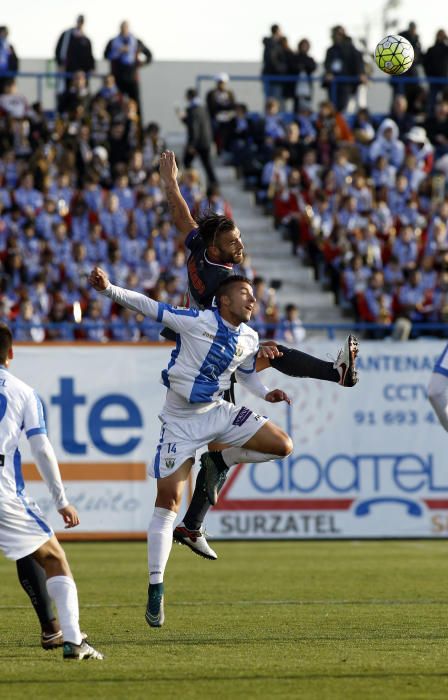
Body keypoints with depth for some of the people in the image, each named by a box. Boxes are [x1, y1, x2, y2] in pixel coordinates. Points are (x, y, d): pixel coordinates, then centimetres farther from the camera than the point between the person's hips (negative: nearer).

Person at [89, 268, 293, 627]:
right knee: (168, 500, -8)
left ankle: (218, 462, 10)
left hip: (218, 413, 5)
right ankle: (156, 588, -2)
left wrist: (267, 394, 2)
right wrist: (109, 288, -24)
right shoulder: (198, 321, -16)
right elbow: (149, 306, -13)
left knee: (283, 445, -12)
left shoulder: (249, 339, 2)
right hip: (180, 421, -5)